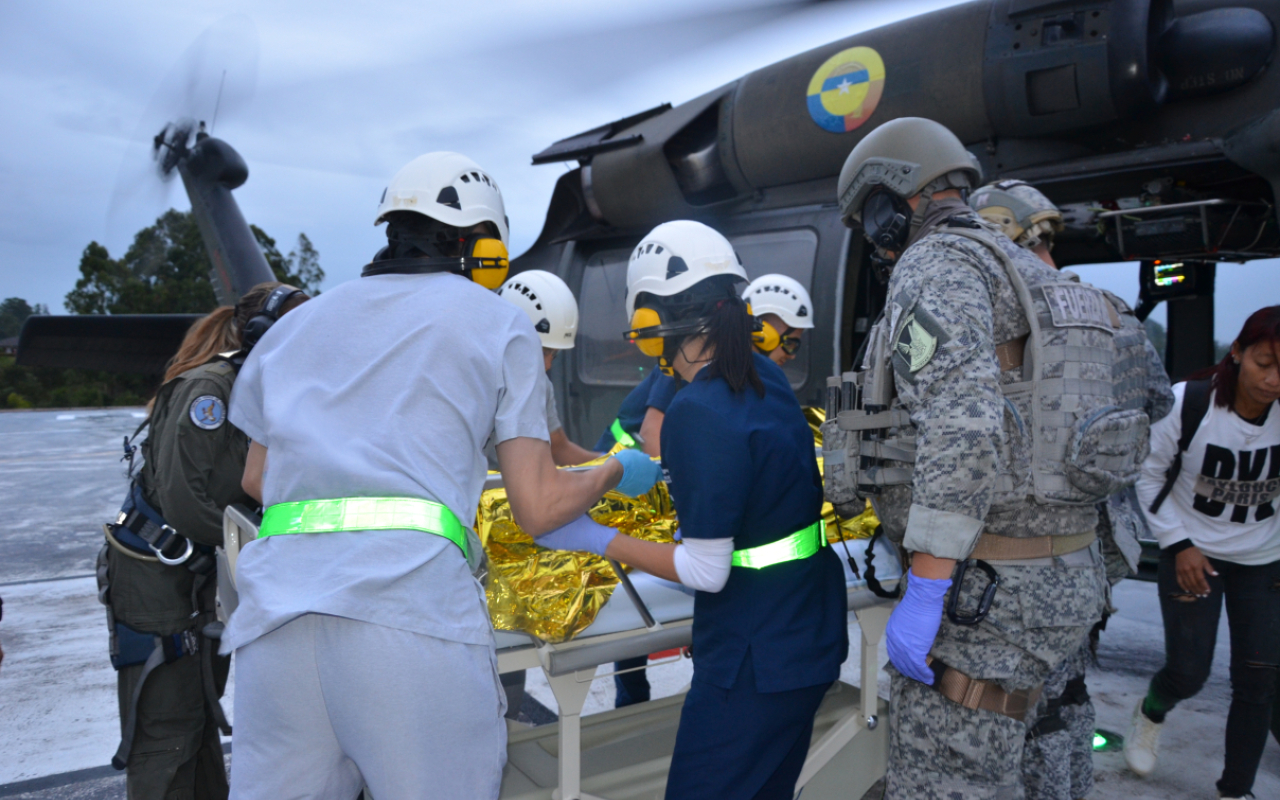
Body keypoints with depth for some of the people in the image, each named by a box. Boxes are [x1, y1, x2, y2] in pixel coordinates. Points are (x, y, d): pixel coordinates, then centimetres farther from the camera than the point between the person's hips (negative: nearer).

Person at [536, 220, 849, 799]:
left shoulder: (699, 412, -25)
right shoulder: (765, 378, 1)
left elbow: (706, 572, -20)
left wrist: (596, 539, -13)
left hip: (756, 658, -9)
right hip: (812, 635, 9)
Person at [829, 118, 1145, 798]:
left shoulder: (935, 264, -11)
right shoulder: (1027, 279, 20)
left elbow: (963, 423, -27)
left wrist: (924, 592, -25)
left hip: (986, 590, -10)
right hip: (1060, 574, 10)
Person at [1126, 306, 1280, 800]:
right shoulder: (1187, 403, -19)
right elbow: (1149, 477, -6)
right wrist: (1178, 544, -9)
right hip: (1192, 554, -2)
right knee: (1188, 672, -1)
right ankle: (1150, 715, 35)